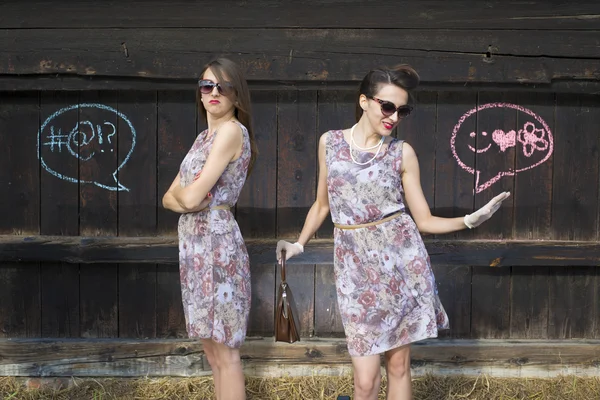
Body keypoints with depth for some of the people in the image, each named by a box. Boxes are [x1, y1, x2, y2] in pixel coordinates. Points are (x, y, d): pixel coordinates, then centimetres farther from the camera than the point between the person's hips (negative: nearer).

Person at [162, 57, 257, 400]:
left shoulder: (232, 130, -12)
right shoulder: (205, 137, 16)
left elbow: (191, 196, -19)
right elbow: (169, 199, 13)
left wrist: (180, 191, 3)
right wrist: (184, 199, -9)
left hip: (217, 245, -9)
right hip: (194, 244, 9)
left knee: (225, 350, -1)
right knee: (212, 348, 15)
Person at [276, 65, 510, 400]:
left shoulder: (403, 152, 0)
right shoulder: (330, 142, 4)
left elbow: (424, 220, 2)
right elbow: (322, 204, 17)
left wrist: (470, 220, -12)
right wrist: (300, 244, 14)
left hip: (402, 259, 0)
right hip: (356, 265, 0)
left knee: (399, 364, 7)